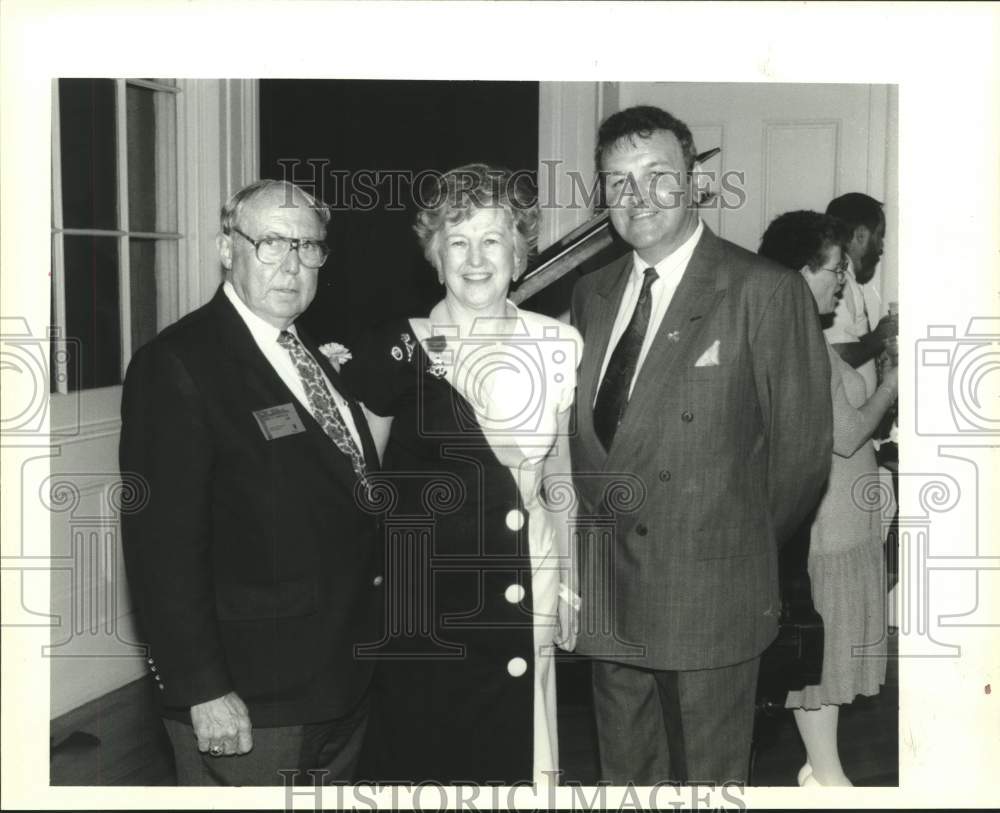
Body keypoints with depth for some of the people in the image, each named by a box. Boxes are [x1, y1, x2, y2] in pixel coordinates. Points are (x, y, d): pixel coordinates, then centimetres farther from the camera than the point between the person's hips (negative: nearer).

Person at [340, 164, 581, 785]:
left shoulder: (558, 346, 2)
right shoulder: (398, 349, -5)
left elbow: (560, 478, 11)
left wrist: (570, 586, 10)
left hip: (521, 598, 2)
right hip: (420, 598, -2)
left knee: (515, 756, 11)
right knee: (421, 759, 8)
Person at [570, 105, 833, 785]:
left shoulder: (766, 291, -11)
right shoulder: (591, 295, 9)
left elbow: (802, 450, -8)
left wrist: (738, 547, 1)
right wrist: (603, 518, 4)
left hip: (710, 601, -5)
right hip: (608, 600, 6)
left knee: (707, 781, 10)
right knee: (625, 778, 19)